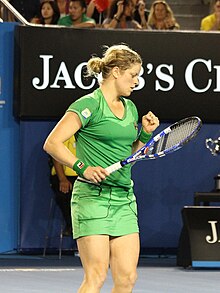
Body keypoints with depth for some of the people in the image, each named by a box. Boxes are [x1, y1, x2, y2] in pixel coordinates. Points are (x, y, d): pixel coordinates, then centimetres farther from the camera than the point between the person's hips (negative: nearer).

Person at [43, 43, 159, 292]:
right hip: (93, 197, -7)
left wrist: (146, 133, 10)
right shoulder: (89, 104, -7)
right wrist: (83, 168, -22)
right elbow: (52, 143, -12)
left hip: (124, 198, 7)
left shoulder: (130, 107, 17)